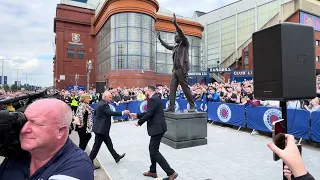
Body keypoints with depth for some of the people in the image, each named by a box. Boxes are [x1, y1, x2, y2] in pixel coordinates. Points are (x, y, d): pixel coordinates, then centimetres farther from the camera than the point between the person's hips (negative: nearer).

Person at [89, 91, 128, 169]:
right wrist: (123, 112, -32)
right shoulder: (103, 104, -21)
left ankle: (116, 157, 29)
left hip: (101, 128, 11)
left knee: (109, 143, 18)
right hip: (101, 129, -11)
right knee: (96, 146, 1)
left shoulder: (101, 103, 10)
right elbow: (111, 113, -33)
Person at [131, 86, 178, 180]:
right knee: (152, 149, 19)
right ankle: (153, 171, 32)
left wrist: (139, 122, -6)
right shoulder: (155, 98, 15)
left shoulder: (153, 99, -16)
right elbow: (149, 113, 20)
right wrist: (137, 115, 23)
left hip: (157, 128, -11)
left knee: (154, 152, -5)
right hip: (157, 127, 11)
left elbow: (149, 114, -21)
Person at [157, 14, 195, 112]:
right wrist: (160, 39, 44)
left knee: (185, 88, -4)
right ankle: (171, 107, 0)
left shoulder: (185, 44, 3)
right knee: (172, 88, 0)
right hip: (175, 70, 8)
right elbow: (167, 46, 39)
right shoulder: (175, 47, 23)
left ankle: (192, 105, 8)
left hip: (181, 69, -7)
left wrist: (175, 24, -21)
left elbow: (182, 34, -13)